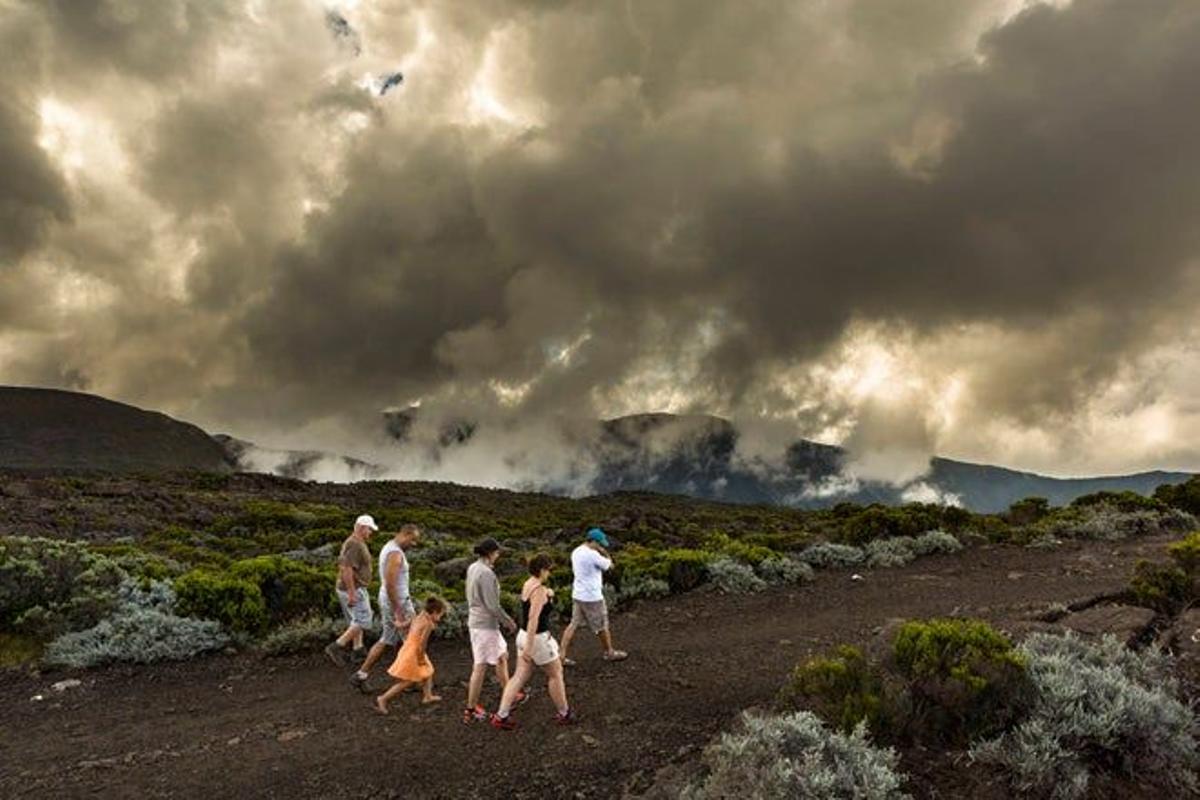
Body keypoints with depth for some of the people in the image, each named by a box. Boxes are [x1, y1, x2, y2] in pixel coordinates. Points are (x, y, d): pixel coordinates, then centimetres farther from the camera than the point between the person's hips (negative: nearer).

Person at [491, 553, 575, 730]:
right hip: (538, 638, -8)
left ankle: (501, 716, 9)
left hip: (524, 635, 8)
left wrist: (548, 594, 9)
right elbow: (533, 618, -28)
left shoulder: (527, 585, 5)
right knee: (555, 675, 11)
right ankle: (564, 714, 25)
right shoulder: (539, 590, -23)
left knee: (519, 677, 11)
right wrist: (529, 647, -29)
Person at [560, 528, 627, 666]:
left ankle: (562, 655, 9)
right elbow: (609, 565, -13)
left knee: (573, 625, 11)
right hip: (592, 597, -8)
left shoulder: (576, 552, 5)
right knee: (602, 626, 12)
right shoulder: (593, 555, -22)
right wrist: (604, 553, 1)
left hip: (578, 594, 8)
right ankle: (610, 653, 29)